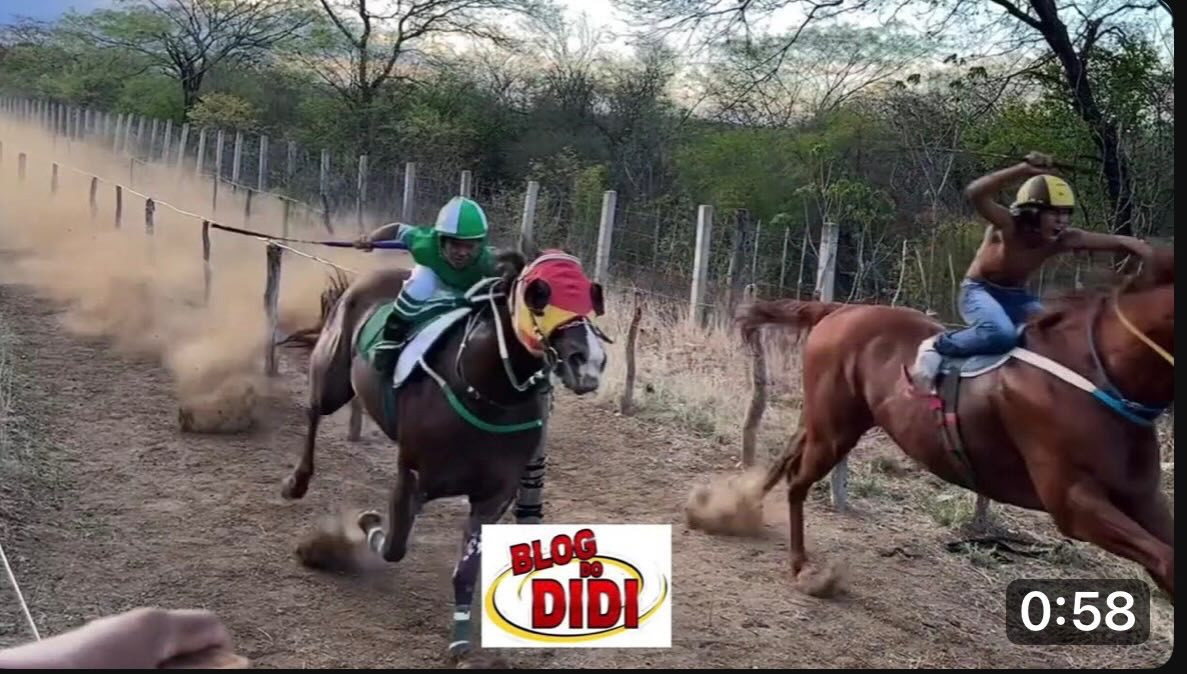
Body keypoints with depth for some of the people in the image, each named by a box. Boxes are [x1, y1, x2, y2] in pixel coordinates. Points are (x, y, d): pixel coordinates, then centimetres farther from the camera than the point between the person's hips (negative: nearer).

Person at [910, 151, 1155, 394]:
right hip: (979, 291, -6)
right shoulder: (1008, 226, -29)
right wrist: (1022, 170, -50)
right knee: (1001, 334, -37)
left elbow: (1123, 242, -13)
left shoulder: (1063, 240, -15)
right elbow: (974, 193, -49)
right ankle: (936, 346, -16)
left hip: (1016, 296, 6)